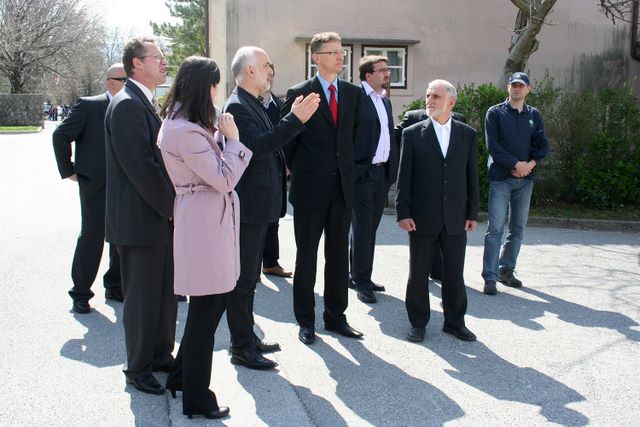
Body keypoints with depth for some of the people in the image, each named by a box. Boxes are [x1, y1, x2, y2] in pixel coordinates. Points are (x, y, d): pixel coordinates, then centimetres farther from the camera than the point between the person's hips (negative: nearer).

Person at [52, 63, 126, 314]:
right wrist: (69, 170, -3)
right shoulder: (89, 106, -7)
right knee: (92, 238, 0)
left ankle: (115, 287, 25)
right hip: (95, 184, -5)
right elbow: (61, 136, -4)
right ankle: (80, 293, 12)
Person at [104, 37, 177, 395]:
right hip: (141, 220, -9)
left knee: (166, 292, 17)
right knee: (143, 296, 3)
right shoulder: (127, 105, -16)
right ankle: (139, 368, 17)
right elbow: (139, 166, -22)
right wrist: (170, 207, -15)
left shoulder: (146, 103, 15)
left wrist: (173, 204, 9)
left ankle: (162, 355, 31)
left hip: (162, 216, 9)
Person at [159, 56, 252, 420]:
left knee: (215, 301, 19)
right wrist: (233, 138, -9)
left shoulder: (186, 124, 13)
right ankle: (197, 399, 15)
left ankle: (182, 376, 33)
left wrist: (221, 137, 5)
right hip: (204, 225, -11)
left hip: (211, 222, 11)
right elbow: (223, 179, -19)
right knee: (206, 310, 0)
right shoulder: (186, 131, -20)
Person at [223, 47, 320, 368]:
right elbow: (256, 146, -29)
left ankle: (246, 338, 29)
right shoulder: (237, 106, -16)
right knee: (244, 278, -2)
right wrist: (295, 120, -29)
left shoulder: (252, 104, 17)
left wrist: (294, 118, 8)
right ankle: (242, 348, 7)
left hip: (258, 205, 11)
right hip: (248, 206, -11)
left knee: (249, 276, 18)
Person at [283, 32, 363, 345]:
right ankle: (305, 321, 15)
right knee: (306, 255, 5)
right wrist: (299, 170, 5)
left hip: (342, 186, 4)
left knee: (338, 254, 10)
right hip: (310, 187, -4)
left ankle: (335, 316, 21)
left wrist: (345, 166, 14)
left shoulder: (353, 93, 9)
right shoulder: (298, 94, -5)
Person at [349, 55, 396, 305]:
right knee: (362, 229, -2)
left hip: (382, 172, 8)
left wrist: (393, 167, 12)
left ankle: (361, 276, 23)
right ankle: (361, 282, 6)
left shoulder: (385, 100, 17)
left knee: (371, 228, 13)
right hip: (362, 172, -8)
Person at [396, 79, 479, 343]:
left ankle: (455, 322, 24)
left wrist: (473, 212, 4)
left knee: (454, 274, 10)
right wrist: (403, 212, -8)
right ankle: (417, 323, 21)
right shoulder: (413, 134, 0)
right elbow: (404, 177, -2)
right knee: (418, 273, 8)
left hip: (455, 218, 2)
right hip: (422, 217, -1)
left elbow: (472, 176, 7)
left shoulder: (467, 134, 6)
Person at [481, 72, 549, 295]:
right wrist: (516, 164, -13)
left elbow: (543, 145, 6)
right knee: (495, 228, -8)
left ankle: (506, 270, 20)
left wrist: (530, 164, -11)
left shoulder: (534, 115, 12)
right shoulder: (495, 113, 1)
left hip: (526, 178, 4)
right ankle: (490, 278, -7)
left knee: (518, 228, 8)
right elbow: (492, 145, -7)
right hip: (501, 178, -4)